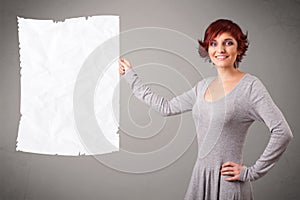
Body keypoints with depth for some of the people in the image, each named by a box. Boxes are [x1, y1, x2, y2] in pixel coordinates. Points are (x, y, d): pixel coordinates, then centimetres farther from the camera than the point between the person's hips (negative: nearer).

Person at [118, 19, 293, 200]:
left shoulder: (250, 86, -12)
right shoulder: (203, 86, 8)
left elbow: (283, 133, -16)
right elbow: (166, 107, 15)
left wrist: (252, 173, -12)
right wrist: (130, 75, 20)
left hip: (228, 183, -6)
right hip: (200, 177, 6)